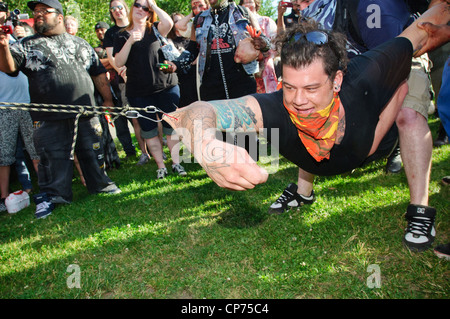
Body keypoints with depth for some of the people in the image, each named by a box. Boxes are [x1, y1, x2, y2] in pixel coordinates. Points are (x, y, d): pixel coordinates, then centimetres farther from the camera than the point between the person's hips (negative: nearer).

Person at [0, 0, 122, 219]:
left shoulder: (80, 43, 15)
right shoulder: (27, 45, 9)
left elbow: (99, 73, 17)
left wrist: (108, 100, 11)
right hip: (49, 118, -1)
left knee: (93, 151, 10)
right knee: (53, 158, 3)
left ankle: (100, 183, 28)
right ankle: (52, 195, 18)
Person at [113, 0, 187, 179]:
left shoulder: (155, 29, 9)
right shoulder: (122, 36, 9)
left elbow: (168, 23, -14)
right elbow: (119, 63, -2)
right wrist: (130, 41, -13)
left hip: (166, 86, 0)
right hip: (139, 93, 1)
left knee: (171, 127, 2)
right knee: (149, 131, 4)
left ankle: (176, 163, 14)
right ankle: (160, 166, 16)